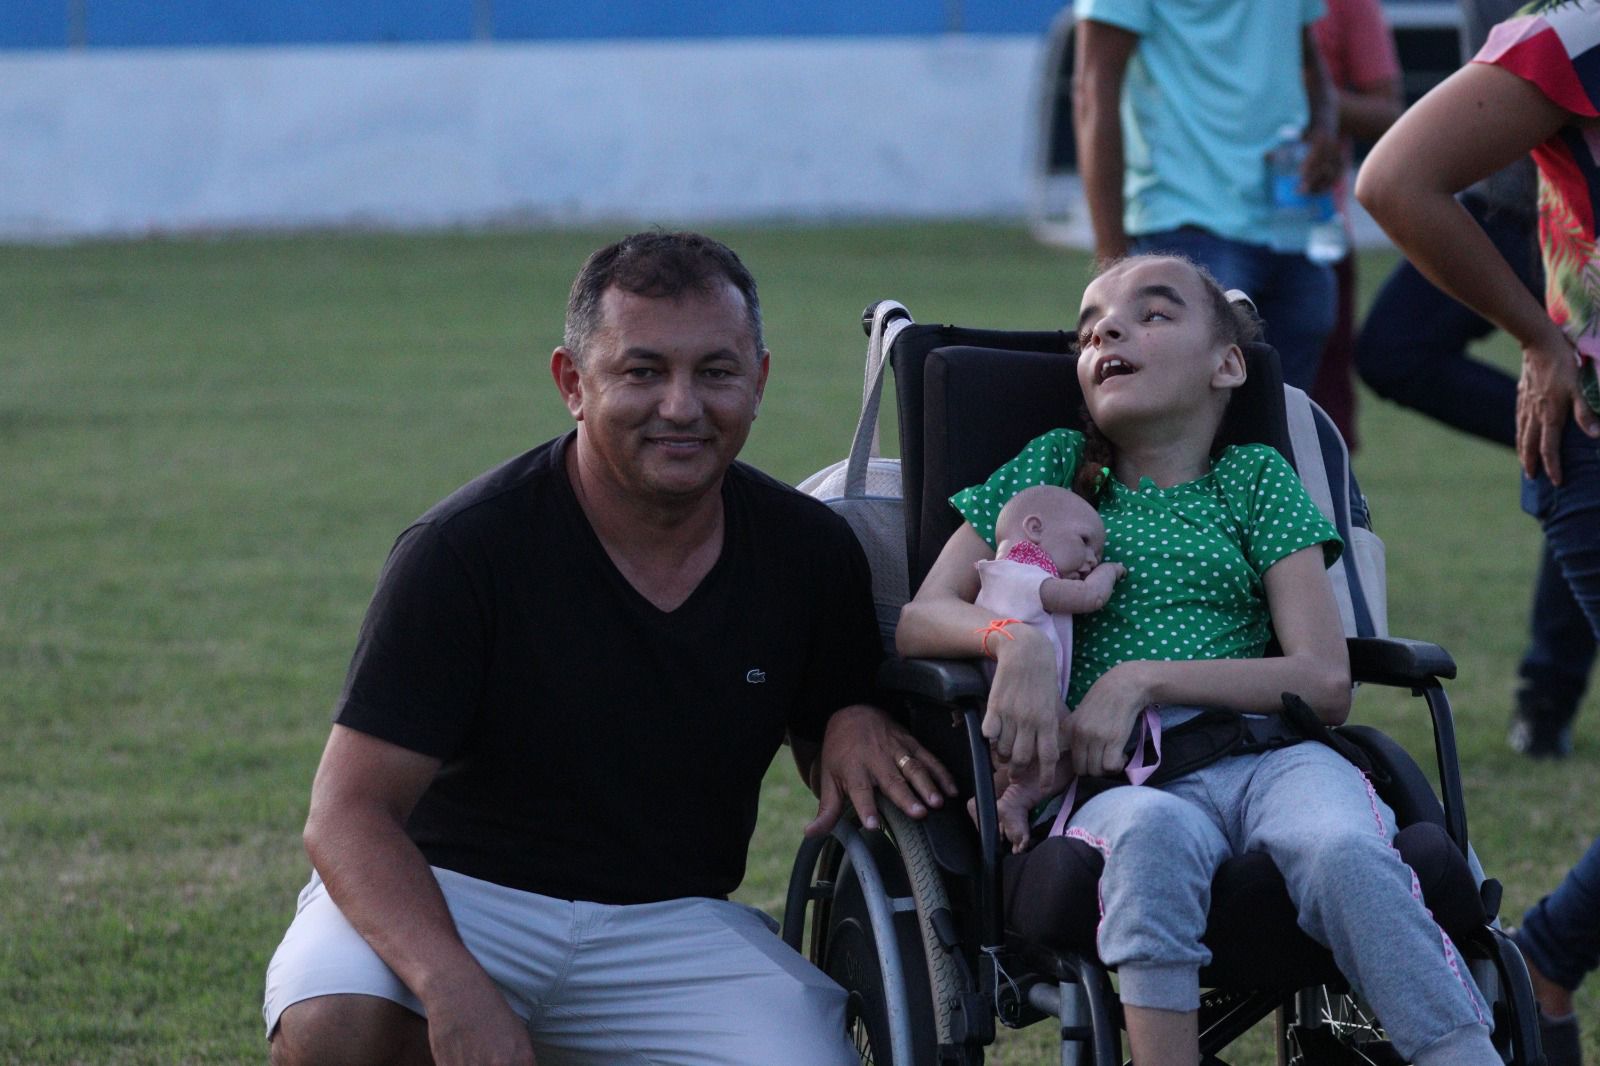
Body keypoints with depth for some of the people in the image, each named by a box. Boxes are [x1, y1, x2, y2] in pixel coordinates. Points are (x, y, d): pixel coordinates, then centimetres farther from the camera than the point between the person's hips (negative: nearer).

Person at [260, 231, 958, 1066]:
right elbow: (350, 813, -18)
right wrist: (454, 986, -36)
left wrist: (854, 727, -10)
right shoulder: (465, 549, -14)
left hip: (669, 921, 4)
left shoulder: (810, 553, -1)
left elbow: (825, 718, 17)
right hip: (452, 899, -3)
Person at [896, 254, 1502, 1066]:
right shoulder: (1054, 467, 22)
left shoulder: (1254, 478, 19)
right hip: (1116, 777, 0)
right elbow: (918, 622, 13)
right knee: (1151, 834, -38)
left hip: (1262, 754, 0)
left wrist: (1146, 678, -7)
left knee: (1344, 849, -35)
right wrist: (1014, 637, -10)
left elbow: (1326, 682, 6)